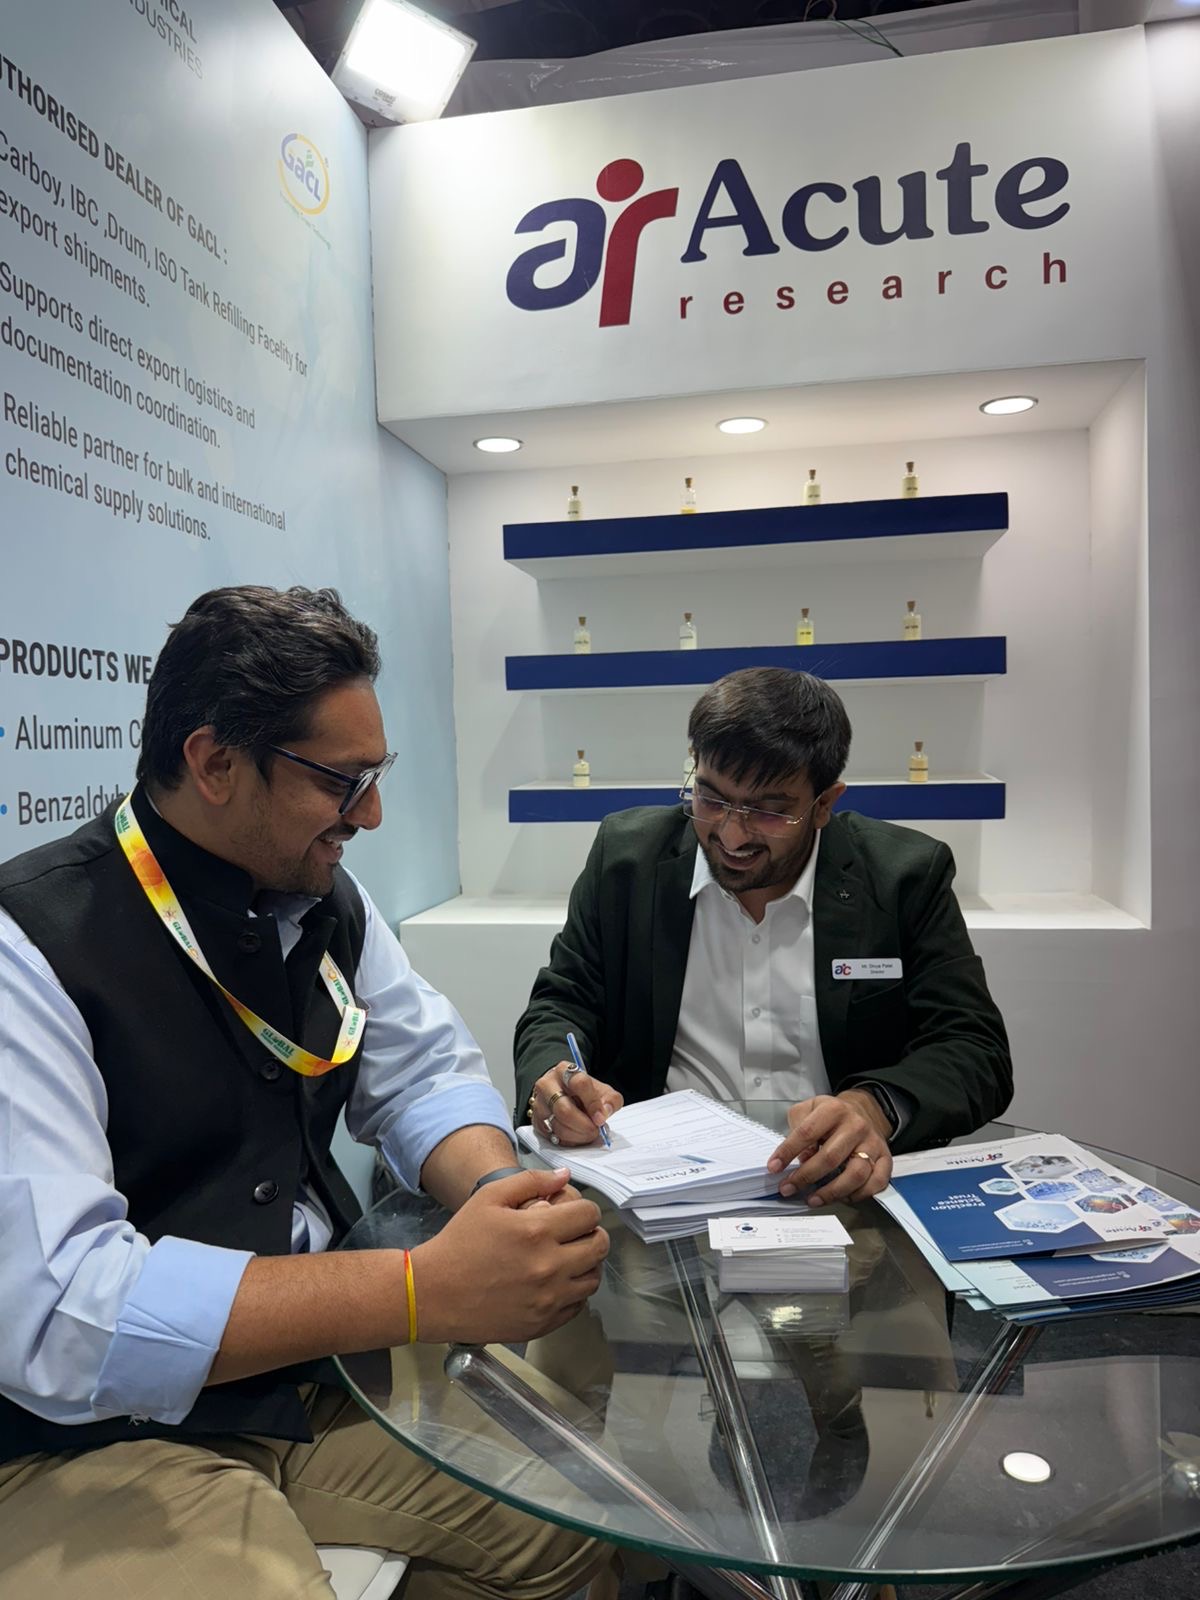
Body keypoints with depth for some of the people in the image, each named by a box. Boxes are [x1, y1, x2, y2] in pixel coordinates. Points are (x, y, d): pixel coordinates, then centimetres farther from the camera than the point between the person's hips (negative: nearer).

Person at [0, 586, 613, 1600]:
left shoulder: (327, 901, 0)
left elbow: (425, 1071, 5)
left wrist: (501, 1198, -18)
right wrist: (428, 1290, -34)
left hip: (323, 1362, 6)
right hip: (98, 1441, -5)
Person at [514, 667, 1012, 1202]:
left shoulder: (906, 875, -5)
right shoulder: (629, 853, -1)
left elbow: (976, 1051, -6)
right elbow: (560, 1005, 4)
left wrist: (876, 1106, -27)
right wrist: (553, 1079, -19)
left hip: (831, 1187, 0)